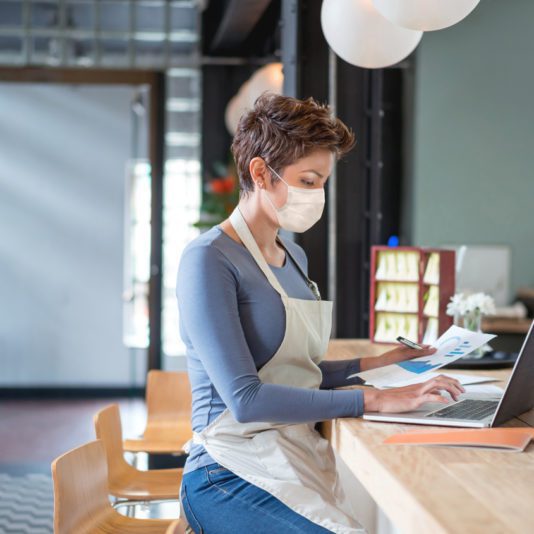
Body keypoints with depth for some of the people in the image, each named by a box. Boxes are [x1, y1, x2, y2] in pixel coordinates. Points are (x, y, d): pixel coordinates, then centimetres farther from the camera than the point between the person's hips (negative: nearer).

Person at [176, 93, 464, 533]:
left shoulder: (294, 257, 16)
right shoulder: (209, 260, -11)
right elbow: (245, 398, -19)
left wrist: (378, 364, 12)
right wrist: (372, 399, -20)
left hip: (304, 460, 8)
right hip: (235, 477, -8)